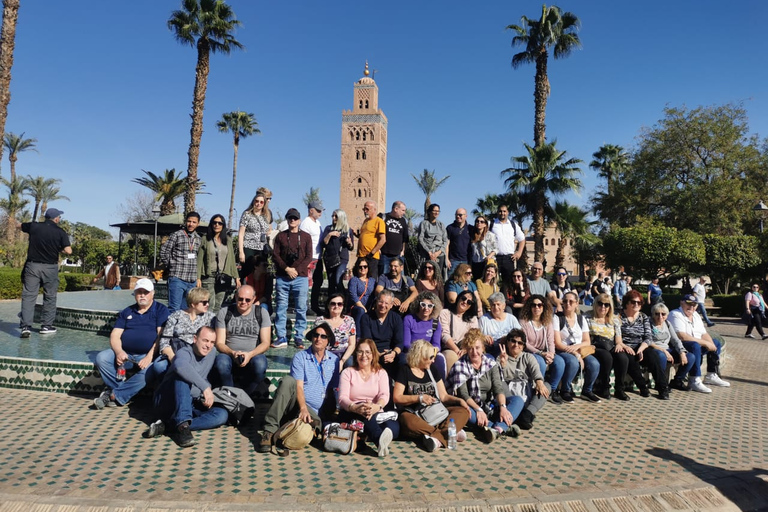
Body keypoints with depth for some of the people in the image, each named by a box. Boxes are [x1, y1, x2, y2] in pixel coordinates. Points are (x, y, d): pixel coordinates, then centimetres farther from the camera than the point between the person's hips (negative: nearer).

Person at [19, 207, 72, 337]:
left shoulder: (34, 226, 2)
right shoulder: (60, 232, -5)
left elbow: (18, 225, 23)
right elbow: (68, 251, -13)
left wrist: (17, 223, 48)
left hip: (32, 265, 2)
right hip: (50, 267, -1)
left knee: (28, 296, 2)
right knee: (50, 297, 9)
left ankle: (26, 326, -5)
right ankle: (46, 326, 14)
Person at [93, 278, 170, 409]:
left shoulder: (161, 310, 6)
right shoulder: (126, 312, 18)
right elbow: (114, 336, 9)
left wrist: (149, 356, -18)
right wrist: (119, 352, -12)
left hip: (148, 355, -4)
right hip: (125, 354, 4)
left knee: (157, 367, -35)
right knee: (101, 358, -22)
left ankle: (114, 395, -22)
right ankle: (124, 394, -14)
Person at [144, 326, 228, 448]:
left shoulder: (212, 353, 8)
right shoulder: (185, 352, -14)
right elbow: (180, 366, -40)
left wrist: (207, 395, 3)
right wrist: (205, 387, -44)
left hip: (191, 406, 6)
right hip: (167, 403, -6)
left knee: (223, 415, -20)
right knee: (183, 376, -33)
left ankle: (167, 426, -27)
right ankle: (182, 426, -43)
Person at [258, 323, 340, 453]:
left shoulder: (334, 360, 11)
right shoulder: (300, 357, 1)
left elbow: (335, 389, 12)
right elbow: (298, 386, -10)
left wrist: (335, 410, 0)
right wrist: (303, 408, -25)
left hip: (317, 413, 0)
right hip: (299, 404, 0)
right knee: (288, 380, -32)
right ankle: (269, 430, -32)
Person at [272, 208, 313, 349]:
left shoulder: (306, 237, 9)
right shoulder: (280, 236, 11)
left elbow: (308, 257, 3)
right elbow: (275, 255, 4)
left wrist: (297, 270, -9)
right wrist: (286, 268, -9)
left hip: (301, 277, -1)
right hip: (282, 278, 1)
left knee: (301, 309, -1)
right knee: (281, 308, 1)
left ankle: (299, 338, 6)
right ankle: (281, 338, 9)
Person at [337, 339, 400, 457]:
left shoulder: (381, 372, 12)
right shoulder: (348, 372, 8)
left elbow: (384, 395, -6)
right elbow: (342, 398, -7)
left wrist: (377, 406, -32)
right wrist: (355, 408, -32)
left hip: (376, 414, 2)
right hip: (351, 414, -2)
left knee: (394, 426, -31)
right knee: (364, 413, -39)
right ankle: (380, 440, -62)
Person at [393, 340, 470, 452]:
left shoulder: (432, 369, 16)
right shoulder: (405, 370, 2)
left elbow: (443, 396, 16)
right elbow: (396, 398, -6)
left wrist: (459, 400, -2)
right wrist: (420, 398, -14)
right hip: (413, 414, -5)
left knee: (463, 411, -18)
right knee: (409, 422, -39)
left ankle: (437, 438, -39)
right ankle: (447, 434, -30)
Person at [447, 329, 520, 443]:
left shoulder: (491, 363, 5)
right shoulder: (460, 366, -5)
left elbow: (498, 387, -7)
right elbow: (463, 394, -15)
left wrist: (503, 407, -25)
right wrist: (478, 410, -30)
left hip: (490, 406, 4)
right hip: (472, 407, -4)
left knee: (518, 400, -16)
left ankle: (498, 428, -41)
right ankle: (504, 428, -38)